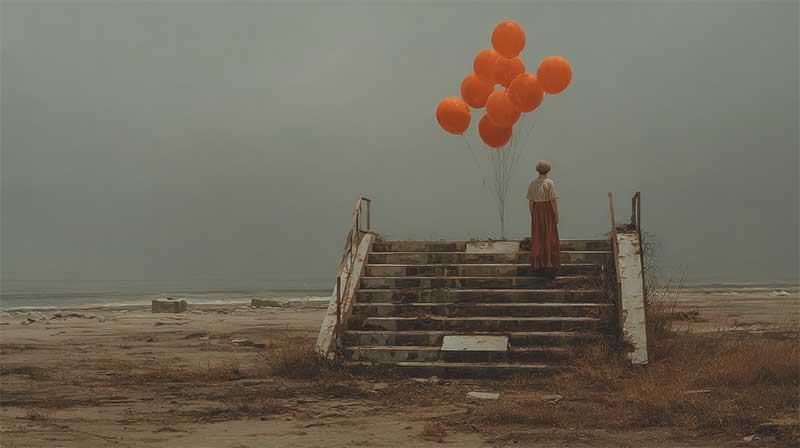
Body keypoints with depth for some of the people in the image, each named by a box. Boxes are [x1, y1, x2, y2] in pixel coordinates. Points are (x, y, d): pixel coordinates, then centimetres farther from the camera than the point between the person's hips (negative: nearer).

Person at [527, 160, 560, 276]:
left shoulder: (532, 184, 2)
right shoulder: (549, 183, -13)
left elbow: (530, 202, 3)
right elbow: (553, 200, -14)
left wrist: (532, 216, 13)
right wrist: (557, 216, -6)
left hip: (536, 213, 4)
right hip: (548, 213, -4)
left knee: (538, 239, 12)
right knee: (549, 240, 1)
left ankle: (538, 266, 14)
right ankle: (549, 268, 0)